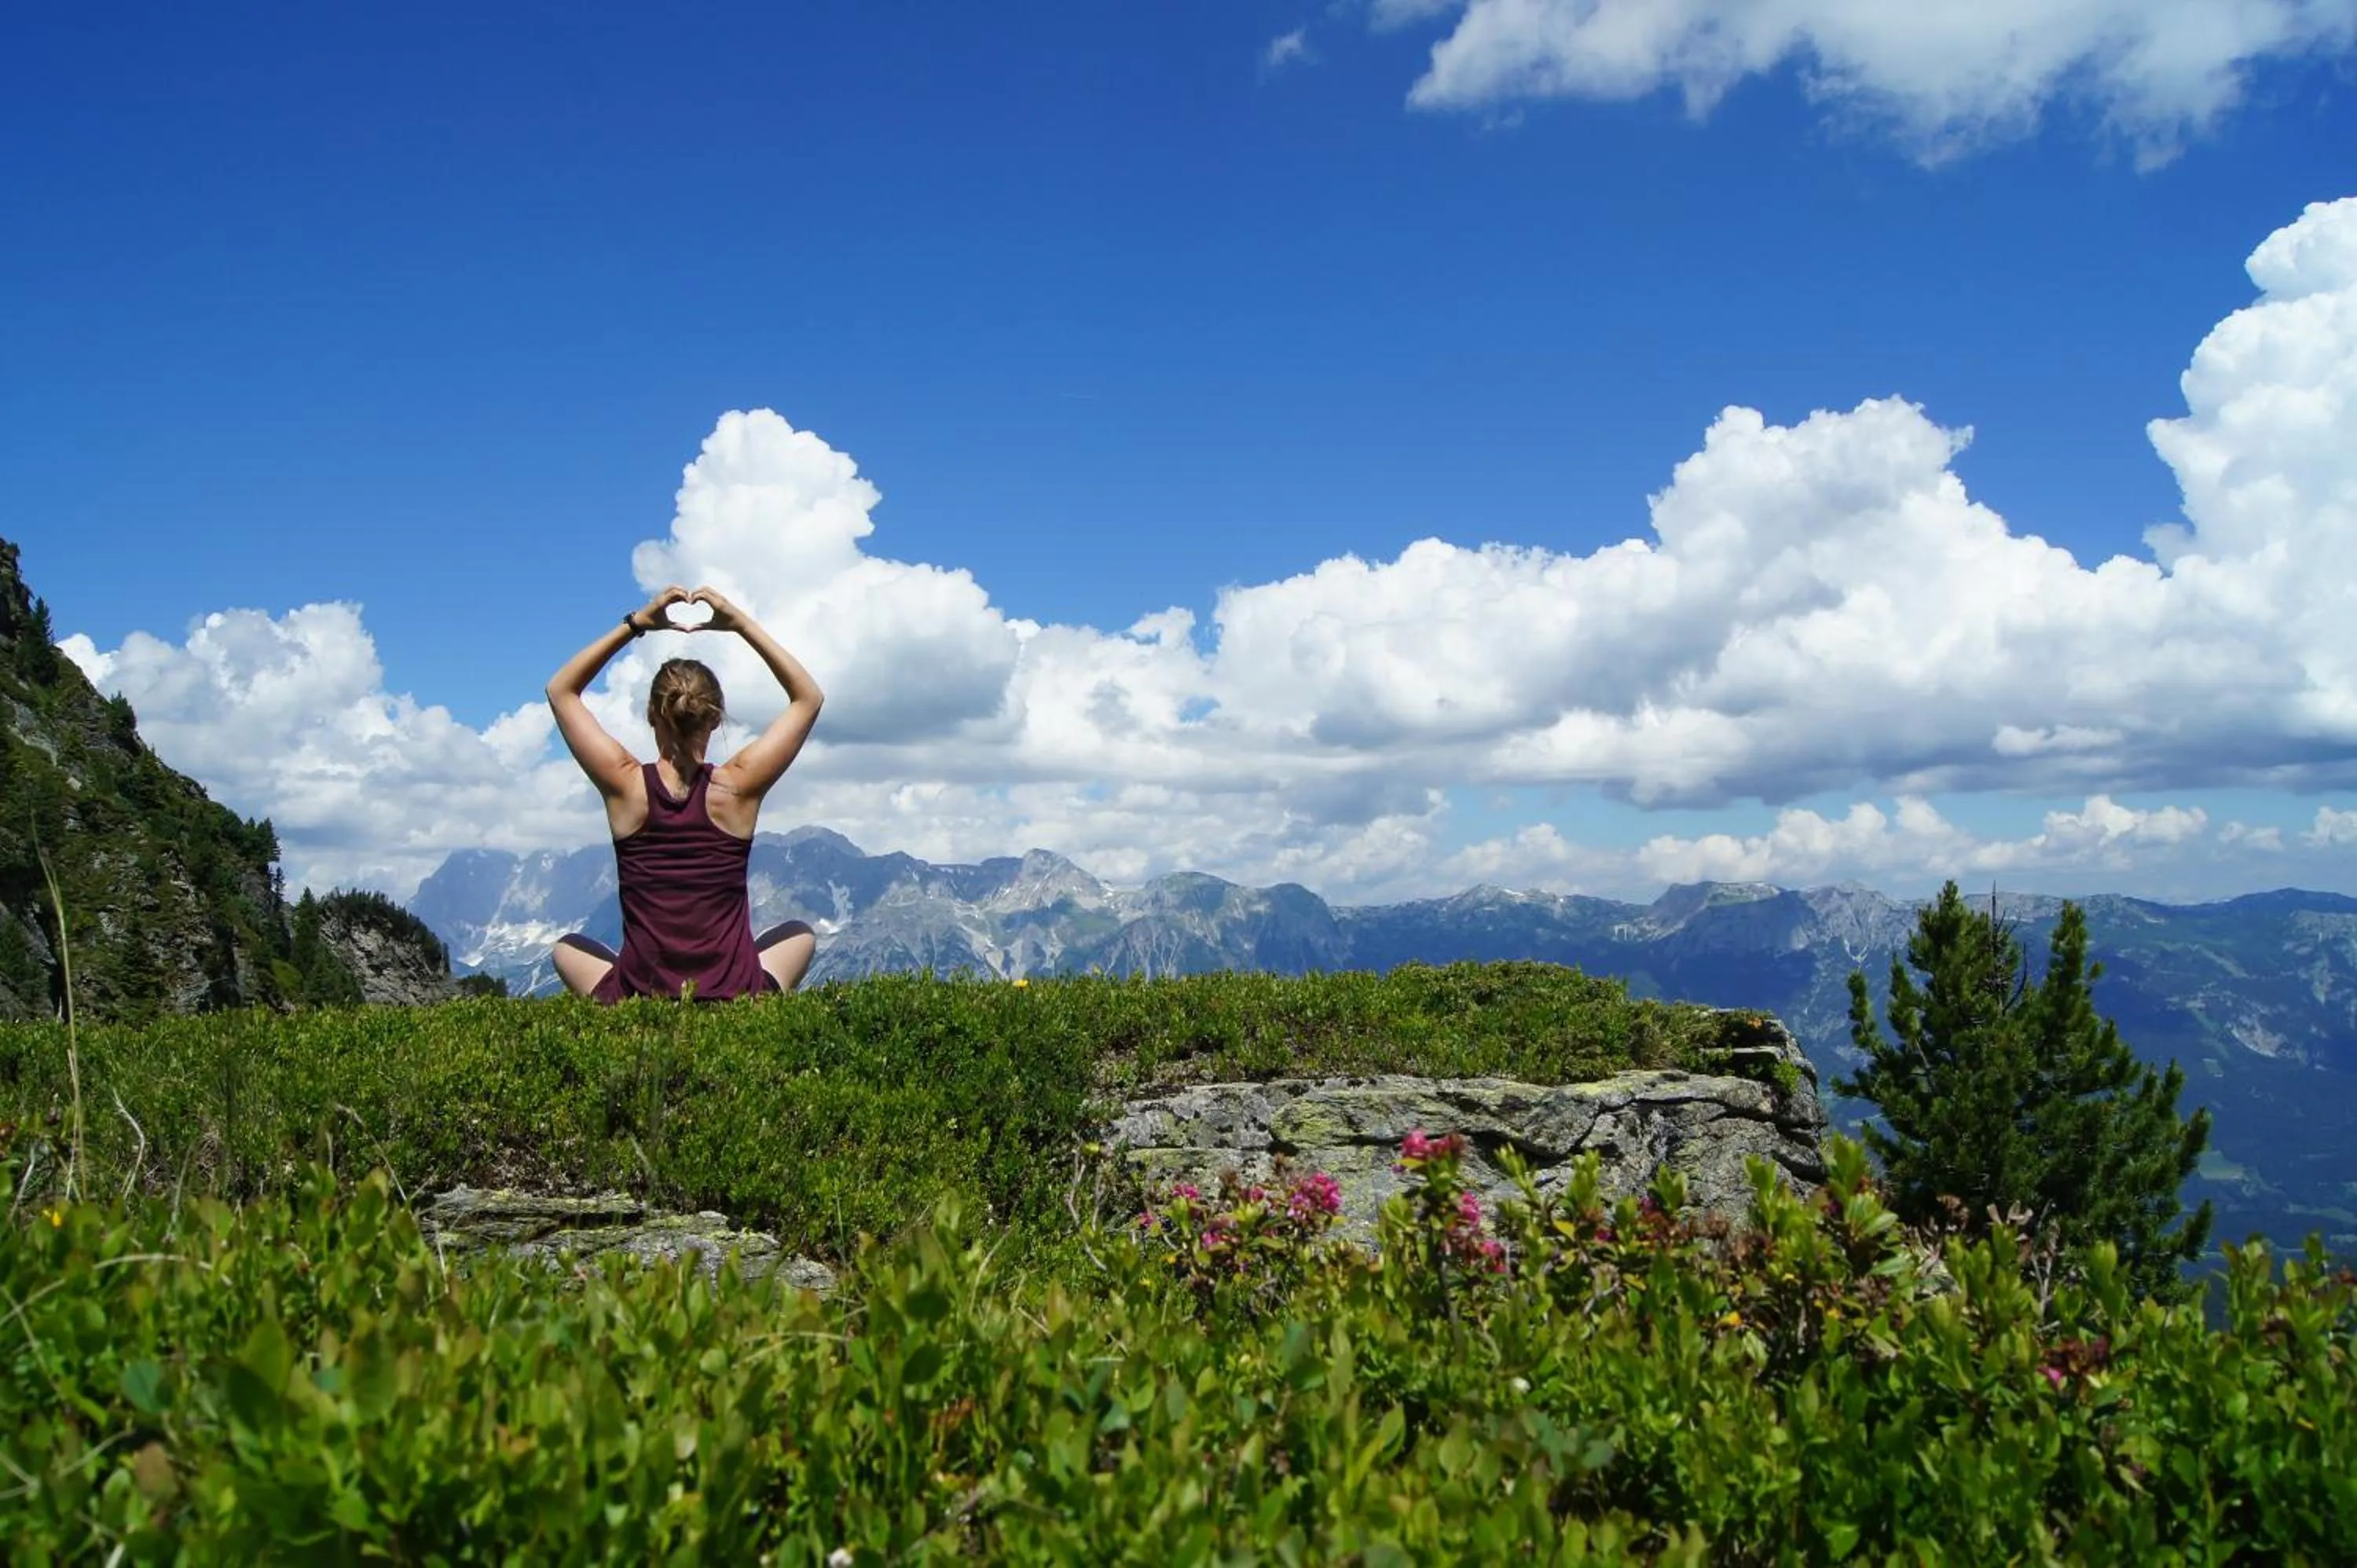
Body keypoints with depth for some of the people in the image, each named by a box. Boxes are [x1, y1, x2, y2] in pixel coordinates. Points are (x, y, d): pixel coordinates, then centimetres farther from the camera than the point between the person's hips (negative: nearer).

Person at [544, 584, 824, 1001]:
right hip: (738, 1000, 0)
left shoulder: (626, 785, -8)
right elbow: (809, 698, 5)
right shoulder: (738, 787, -9)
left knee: (567, 949, 32)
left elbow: (560, 691, 9)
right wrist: (742, 624, 3)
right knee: (800, 934, 32)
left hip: (636, 1003, 0)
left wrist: (635, 624, 4)